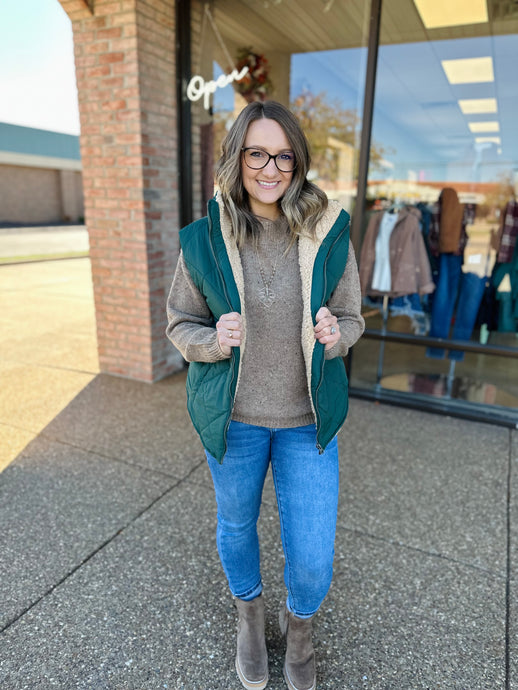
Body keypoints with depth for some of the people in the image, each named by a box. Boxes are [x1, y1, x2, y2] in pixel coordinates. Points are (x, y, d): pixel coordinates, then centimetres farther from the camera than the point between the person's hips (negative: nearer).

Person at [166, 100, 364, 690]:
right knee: (236, 524, 22)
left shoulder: (329, 235, -8)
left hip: (307, 417, 0)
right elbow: (180, 322, 0)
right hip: (233, 414, 0)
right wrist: (213, 340, -21)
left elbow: (351, 317, 2)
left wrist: (335, 335, -20)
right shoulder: (203, 241, -9)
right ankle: (248, 612, 57)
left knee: (313, 559, 7)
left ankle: (298, 623, 46)